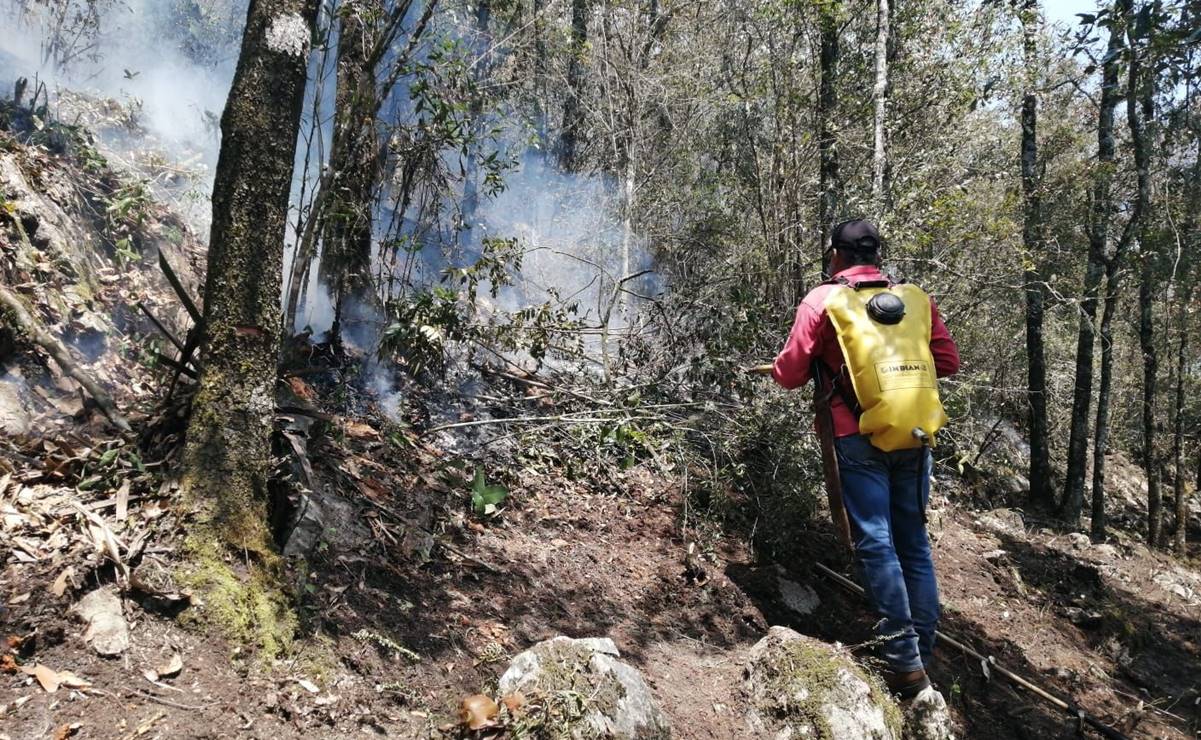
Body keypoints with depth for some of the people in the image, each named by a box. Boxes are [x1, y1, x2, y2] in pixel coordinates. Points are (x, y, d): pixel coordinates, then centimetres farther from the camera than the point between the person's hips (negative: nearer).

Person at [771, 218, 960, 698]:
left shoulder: (822, 300, -1)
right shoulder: (915, 298, 9)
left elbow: (790, 374, -1)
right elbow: (948, 362, 13)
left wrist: (779, 366, 21)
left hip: (860, 437, -4)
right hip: (914, 434, 4)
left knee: (876, 544, -2)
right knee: (914, 543, 12)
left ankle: (903, 659, -5)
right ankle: (922, 654, 18)